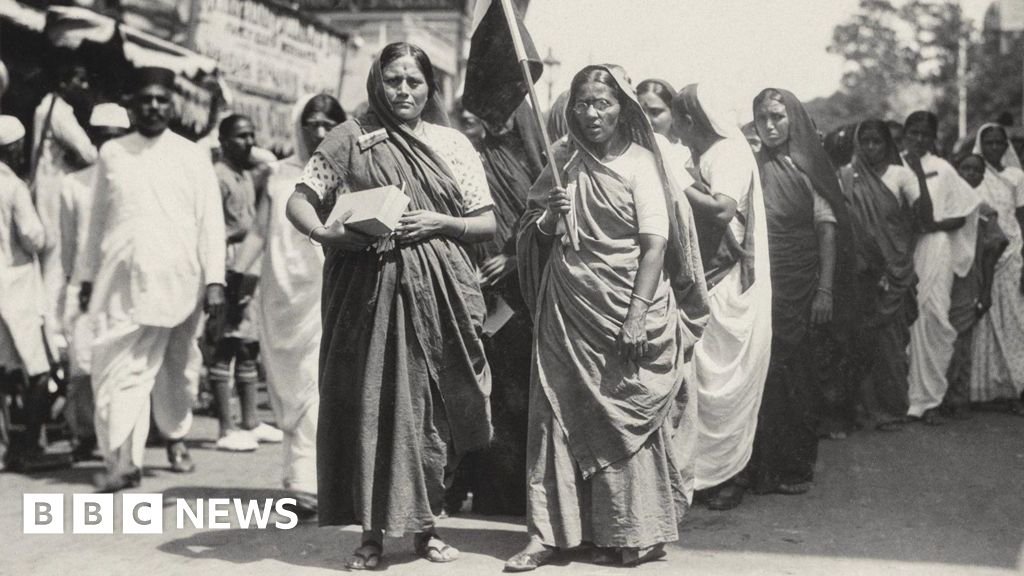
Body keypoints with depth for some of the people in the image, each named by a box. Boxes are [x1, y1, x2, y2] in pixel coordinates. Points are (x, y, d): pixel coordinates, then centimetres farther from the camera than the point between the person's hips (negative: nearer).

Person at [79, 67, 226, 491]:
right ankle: (123, 459, -10)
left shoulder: (192, 156, 4)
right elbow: (98, 219, 13)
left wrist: (214, 280, -8)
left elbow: (211, 222, 0)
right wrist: (88, 275, 12)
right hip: (123, 280, 1)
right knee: (119, 368, -8)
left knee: (178, 369, 11)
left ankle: (176, 436, 33)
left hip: (179, 281, -1)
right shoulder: (112, 154, 9)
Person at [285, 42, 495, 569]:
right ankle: (372, 532, 7)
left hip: (437, 290, 1)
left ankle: (425, 526, 17)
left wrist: (439, 221, -8)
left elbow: (487, 224, 10)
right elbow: (298, 202, 5)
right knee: (369, 403, -2)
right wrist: (326, 233, -14)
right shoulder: (350, 139, 6)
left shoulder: (452, 144, 10)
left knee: (430, 405, 3)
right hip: (367, 287, -1)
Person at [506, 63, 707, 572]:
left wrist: (638, 315, -19)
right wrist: (550, 215, -8)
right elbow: (537, 237, 15)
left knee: (624, 414, 1)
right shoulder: (565, 163, 10)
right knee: (558, 411, 2)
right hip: (567, 310, 4)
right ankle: (550, 531, 7)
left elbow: (656, 243, -11)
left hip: (625, 310, -4)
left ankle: (630, 534, 11)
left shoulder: (641, 163, -3)